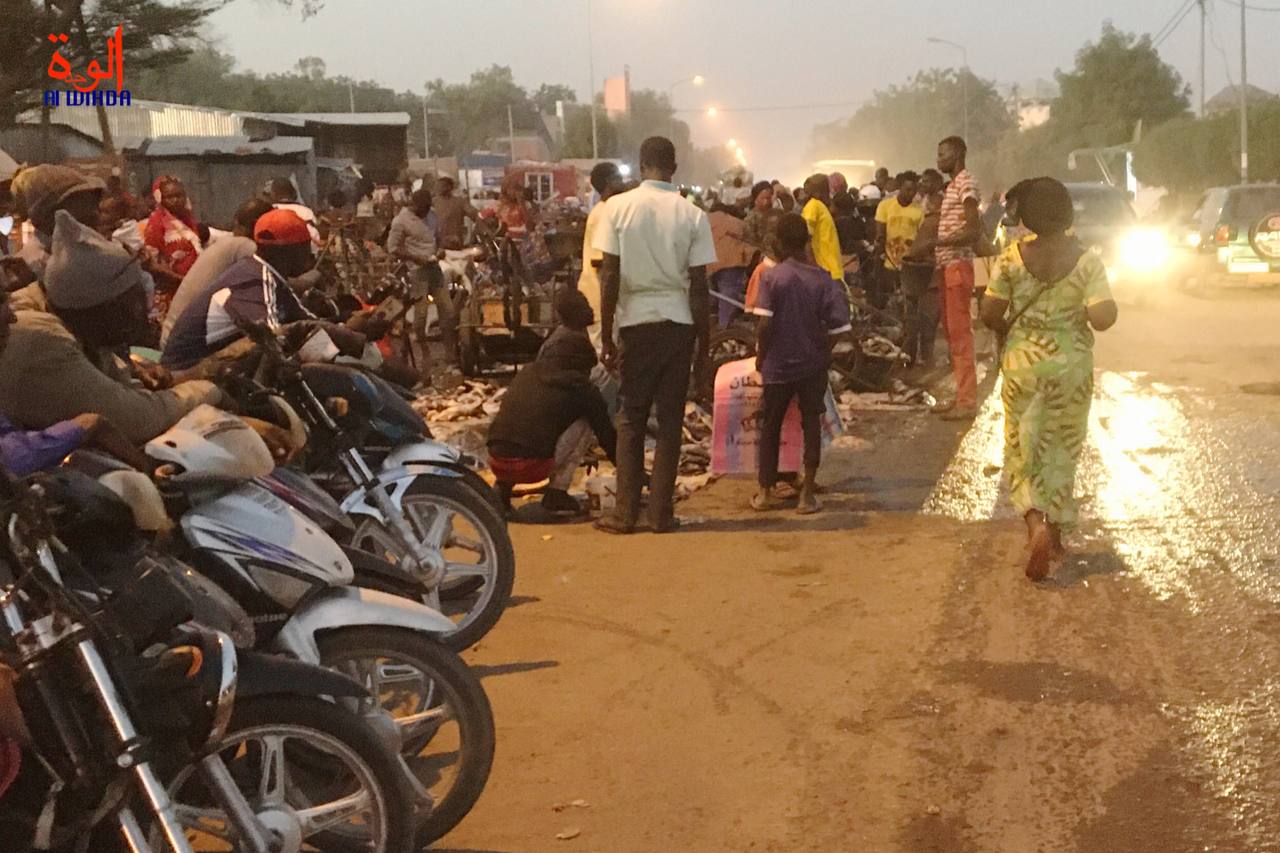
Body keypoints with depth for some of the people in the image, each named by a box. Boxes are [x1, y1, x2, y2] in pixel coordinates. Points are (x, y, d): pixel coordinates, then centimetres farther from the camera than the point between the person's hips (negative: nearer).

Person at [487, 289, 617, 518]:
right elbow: (606, 433, 9)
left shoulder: (527, 373, 20)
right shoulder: (581, 388, 3)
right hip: (530, 466, -6)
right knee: (584, 419, 11)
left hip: (496, 462, 6)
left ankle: (503, 488, 18)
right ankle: (557, 494, 5)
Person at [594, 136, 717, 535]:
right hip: (678, 322, 0)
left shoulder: (618, 207, -4)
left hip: (635, 321, 0)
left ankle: (626, 513, 9)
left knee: (632, 419, 9)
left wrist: (607, 337, 1)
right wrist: (703, 342, 6)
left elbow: (609, 277, -5)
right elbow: (699, 285, -2)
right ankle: (661, 513, 9)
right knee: (670, 419, 7)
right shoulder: (692, 215, -3)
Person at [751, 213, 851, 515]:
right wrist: (823, 352, 8)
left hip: (778, 364, -1)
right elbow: (836, 326, -8)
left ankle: (765, 492, 19)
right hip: (813, 365, 1)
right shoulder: (821, 279, -6)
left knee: (770, 426, 13)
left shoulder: (771, 277, -10)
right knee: (812, 425, 8)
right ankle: (808, 493, 8)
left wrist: (761, 354, 0)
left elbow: (765, 324, -15)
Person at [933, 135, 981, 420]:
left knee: (960, 333, -9)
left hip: (958, 266, -10)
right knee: (951, 333, 12)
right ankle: (961, 395, 18)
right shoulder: (952, 186, 19)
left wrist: (936, 241, -24)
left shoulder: (966, 183, -11)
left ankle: (968, 401, -7)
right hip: (948, 266, 10)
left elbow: (974, 231, -20)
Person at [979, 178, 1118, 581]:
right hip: (1071, 366, 0)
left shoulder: (1011, 259, -9)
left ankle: (1036, 524, -11)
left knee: (1024, 448, 10)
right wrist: (1082, 309, 4)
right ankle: (1055, 534, 22)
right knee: (1062, 450, 15)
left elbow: (989, 315, -8)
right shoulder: (1087, 260, -10)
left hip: (1023, 364, 0)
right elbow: (1103, 318, -17)